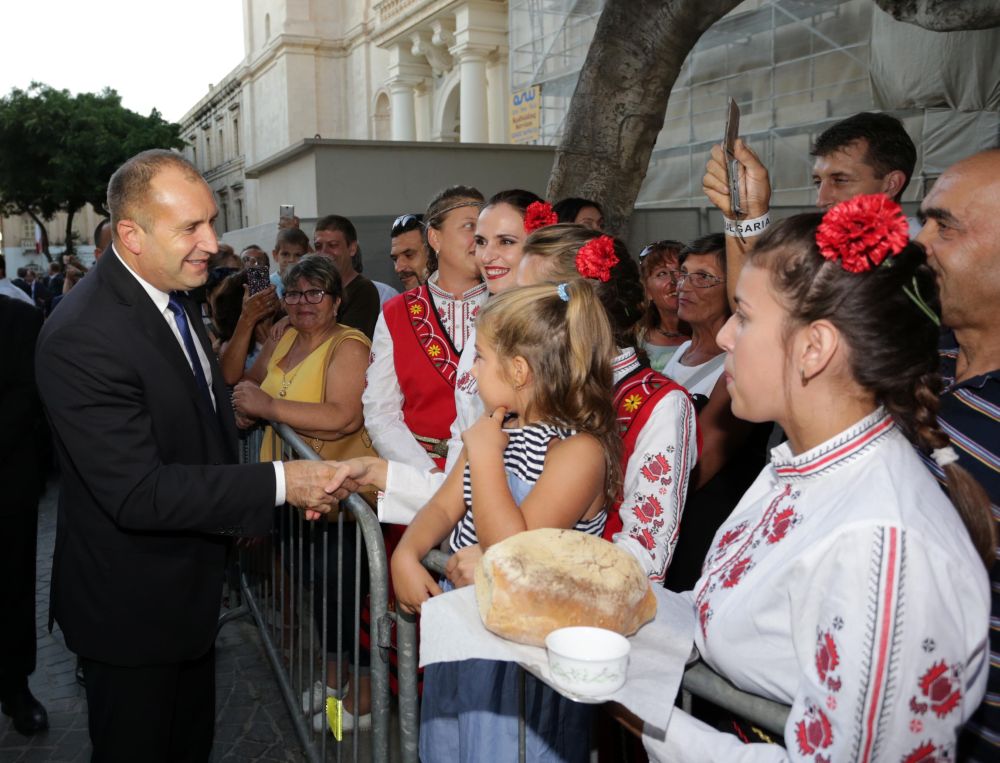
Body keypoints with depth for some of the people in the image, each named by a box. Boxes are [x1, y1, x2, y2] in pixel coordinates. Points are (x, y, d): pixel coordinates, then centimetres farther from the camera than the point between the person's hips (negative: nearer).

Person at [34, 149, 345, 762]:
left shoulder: (173, 295, 1)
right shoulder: (82, 338, -29)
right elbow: (138, 493, -31)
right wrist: (278, 483, -29)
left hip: (190, 586, 9)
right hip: (133, 607, -8)